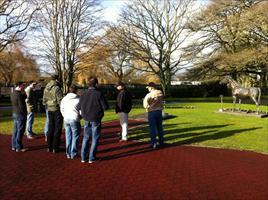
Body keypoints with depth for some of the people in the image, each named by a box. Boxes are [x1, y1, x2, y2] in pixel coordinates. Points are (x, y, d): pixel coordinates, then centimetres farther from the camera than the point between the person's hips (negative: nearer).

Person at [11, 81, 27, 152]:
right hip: (20, 114, -10)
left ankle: (14, 146, 23)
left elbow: (24, 97, 13)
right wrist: (24, 114, -9)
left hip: (15, 114, 10)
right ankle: (18, 147, 2)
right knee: (20, 131, -3)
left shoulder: (13, 94, 10)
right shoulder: (19, 95, -19)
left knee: (15, 130, 16)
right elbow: (21, 106, -20)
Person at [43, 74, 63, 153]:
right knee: (57, 128, 1)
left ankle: (49, 147, 18)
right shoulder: (57, 88, -15)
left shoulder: (46, 88, 7)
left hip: (50, 110, 7)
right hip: (57, 109, -7)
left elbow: (44, 100, 12)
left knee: (51, 128, 13)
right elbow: (60, 100, -17)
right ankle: (55, 148, 3)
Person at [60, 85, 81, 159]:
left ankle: (68, 153, 15)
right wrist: (79, 116, 10)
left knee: (68, 136, 11)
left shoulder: (64, 99, 7)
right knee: (75, 137, 4)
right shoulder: (78, 99, -8)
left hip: (66, 119, 5)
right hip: (74, 120, -5)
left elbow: (62, 109, 11)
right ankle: (73, 154, 5)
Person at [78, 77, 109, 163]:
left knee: (86, 137, 16)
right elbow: (105, 107, -13)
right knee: (95, 138, 7)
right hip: (96, 119, -4)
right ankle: (92, 158, 10)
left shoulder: (83, 94, -1)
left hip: (86, 119, 4)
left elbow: (79, 106, 4)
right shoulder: (99, 94, -14)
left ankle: (83, 157, 18)